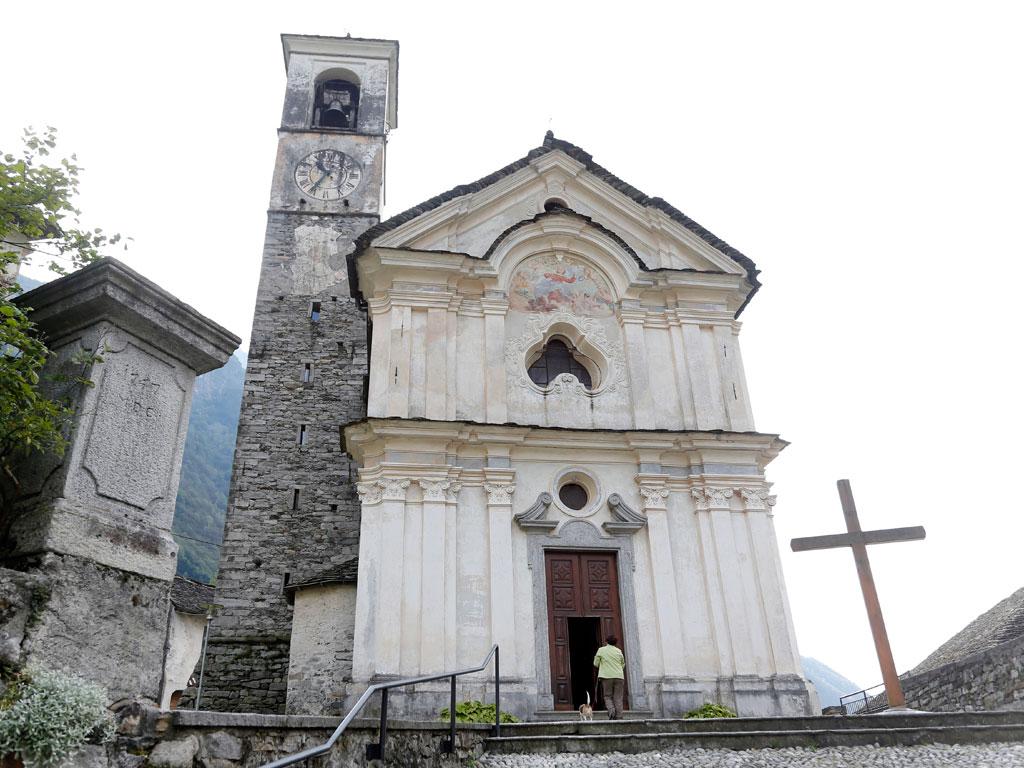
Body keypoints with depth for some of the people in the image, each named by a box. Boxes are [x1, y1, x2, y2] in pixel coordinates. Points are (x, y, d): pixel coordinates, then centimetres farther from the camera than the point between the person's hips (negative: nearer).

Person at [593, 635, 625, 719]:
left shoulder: (601, 650, 2)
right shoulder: (619, 651, 8)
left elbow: (596, 664, 4)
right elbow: (623, 665, 15)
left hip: (607, 677, -1)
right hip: (619, 676, 1)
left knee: (608, 696, 9)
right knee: (618, 698, 3)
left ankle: (611, 709, -18)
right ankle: (619, 717, -5)